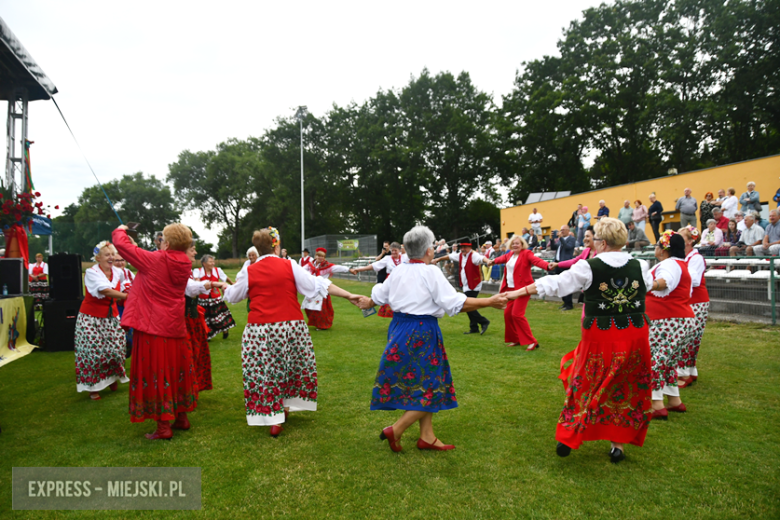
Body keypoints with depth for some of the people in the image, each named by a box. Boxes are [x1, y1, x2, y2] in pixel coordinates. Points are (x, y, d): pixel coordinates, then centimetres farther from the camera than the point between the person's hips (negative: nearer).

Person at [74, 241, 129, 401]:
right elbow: (106, 291, -30)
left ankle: (113, 378, 27)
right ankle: (93, 386, 12)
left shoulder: (118, 272, 0)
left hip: (111, 317, 4)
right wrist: (127, 296, -37)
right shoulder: (91, 273, -16)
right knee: (93, 351, -4)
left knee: (116, 349, 2)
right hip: (92, 318, -4)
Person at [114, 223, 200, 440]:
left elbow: (122, 245, -3)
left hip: (153, 328, -6)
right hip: (176, 327, 6)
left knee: (156, 374, 1)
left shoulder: (154, 260, -15)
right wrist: (135, 246, 25)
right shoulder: (184, 265, 1)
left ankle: (163, 426, 6)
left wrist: (120, 231, 16)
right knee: (177, 371, 16)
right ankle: (182, 417, 28)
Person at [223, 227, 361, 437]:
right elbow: (317, 284, -7)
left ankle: (273, 419, 8)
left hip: (260, 331, 0)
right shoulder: (290, 267, -2)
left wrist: (226, 287, 39)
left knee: (264, 372, 7)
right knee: (293, 366, 20)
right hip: (290, 326, 0)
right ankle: (285, 407, 32)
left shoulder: (249, 272, 1)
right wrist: (348, 295, -5)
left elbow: (232, 296, 15)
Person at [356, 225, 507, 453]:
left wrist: (368, 303, 43)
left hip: (399, 329, 8)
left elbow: (379, 294, 20)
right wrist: (490, 302, -12)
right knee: (429, 386, 6)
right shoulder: (431, 273, -15)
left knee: (416, 383, 16)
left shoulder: (398, 271, 5)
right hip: (422, 333, -8)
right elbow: (456, 303, -18)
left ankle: (427, 437, 25)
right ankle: (396, 430, 3)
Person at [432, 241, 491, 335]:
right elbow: (450, 256, 25)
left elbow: (481, 258, -34)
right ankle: (474, 328, 20)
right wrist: (439, 259, 36)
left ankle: (484, 322, 2)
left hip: (473, 286, -8)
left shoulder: (474, 255, -14)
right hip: (465, 286, 9)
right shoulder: (460, 255, 9)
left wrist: (487, 261, -56)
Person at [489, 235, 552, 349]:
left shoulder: (526, 254, -10)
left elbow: (536, 260, -28)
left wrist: (547, 266, -47)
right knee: (507, 313, 8)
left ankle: (532, 342, -6)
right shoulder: (509, 254, 10)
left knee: (517, 314, -15)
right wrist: (493, 261, 52)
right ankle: (515, 340, 24)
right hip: (510, 288, 8)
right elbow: (503, 258, 33)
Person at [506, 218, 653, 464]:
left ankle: (568, 438, 19)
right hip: (635, 336, 3)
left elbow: (555, 284, -8)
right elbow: (650, 285, 21)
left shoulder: (588, 268, -10)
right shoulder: (640, 267, 0)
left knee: (586, 385, 10)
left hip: (600, 337, -3)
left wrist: (519, 292, -1)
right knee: (627, 390, 14)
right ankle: (619, 444, 22)